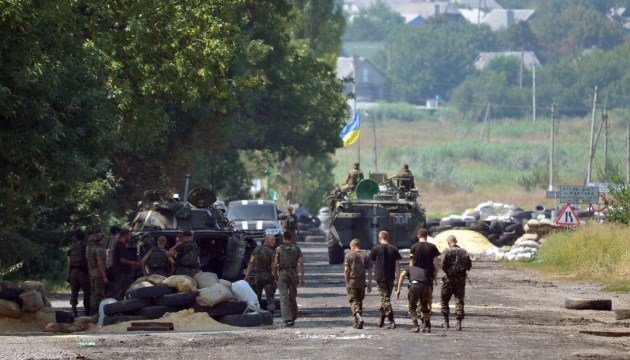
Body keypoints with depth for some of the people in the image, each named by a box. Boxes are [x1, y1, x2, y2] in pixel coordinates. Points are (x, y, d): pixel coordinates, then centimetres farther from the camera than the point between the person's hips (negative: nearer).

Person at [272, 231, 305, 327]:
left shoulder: (279, 249, 3)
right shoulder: (296, 248, 7)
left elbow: (275, 265, 0)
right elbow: (301, 263, -2)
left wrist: (275, 277, 11)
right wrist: (302, 278, -1)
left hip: (282, 274, -2)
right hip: (293, 274, 2)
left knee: (284, 298, -5)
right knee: (292, 297, 15)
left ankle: (287, 319, -18)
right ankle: (293, 318, 24)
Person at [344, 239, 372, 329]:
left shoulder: (349, 255, -4)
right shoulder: (366, 256, 5)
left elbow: (346, 270, -6)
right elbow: (369, 271, 4)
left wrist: (347, 282, 2)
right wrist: (369, 284, 8)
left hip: (352, 281, -3)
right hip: (362, 282, 4)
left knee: (353, 301, -5)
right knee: (360, 301, 15)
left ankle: (359, 317, -29)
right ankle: (357, 323, 20)